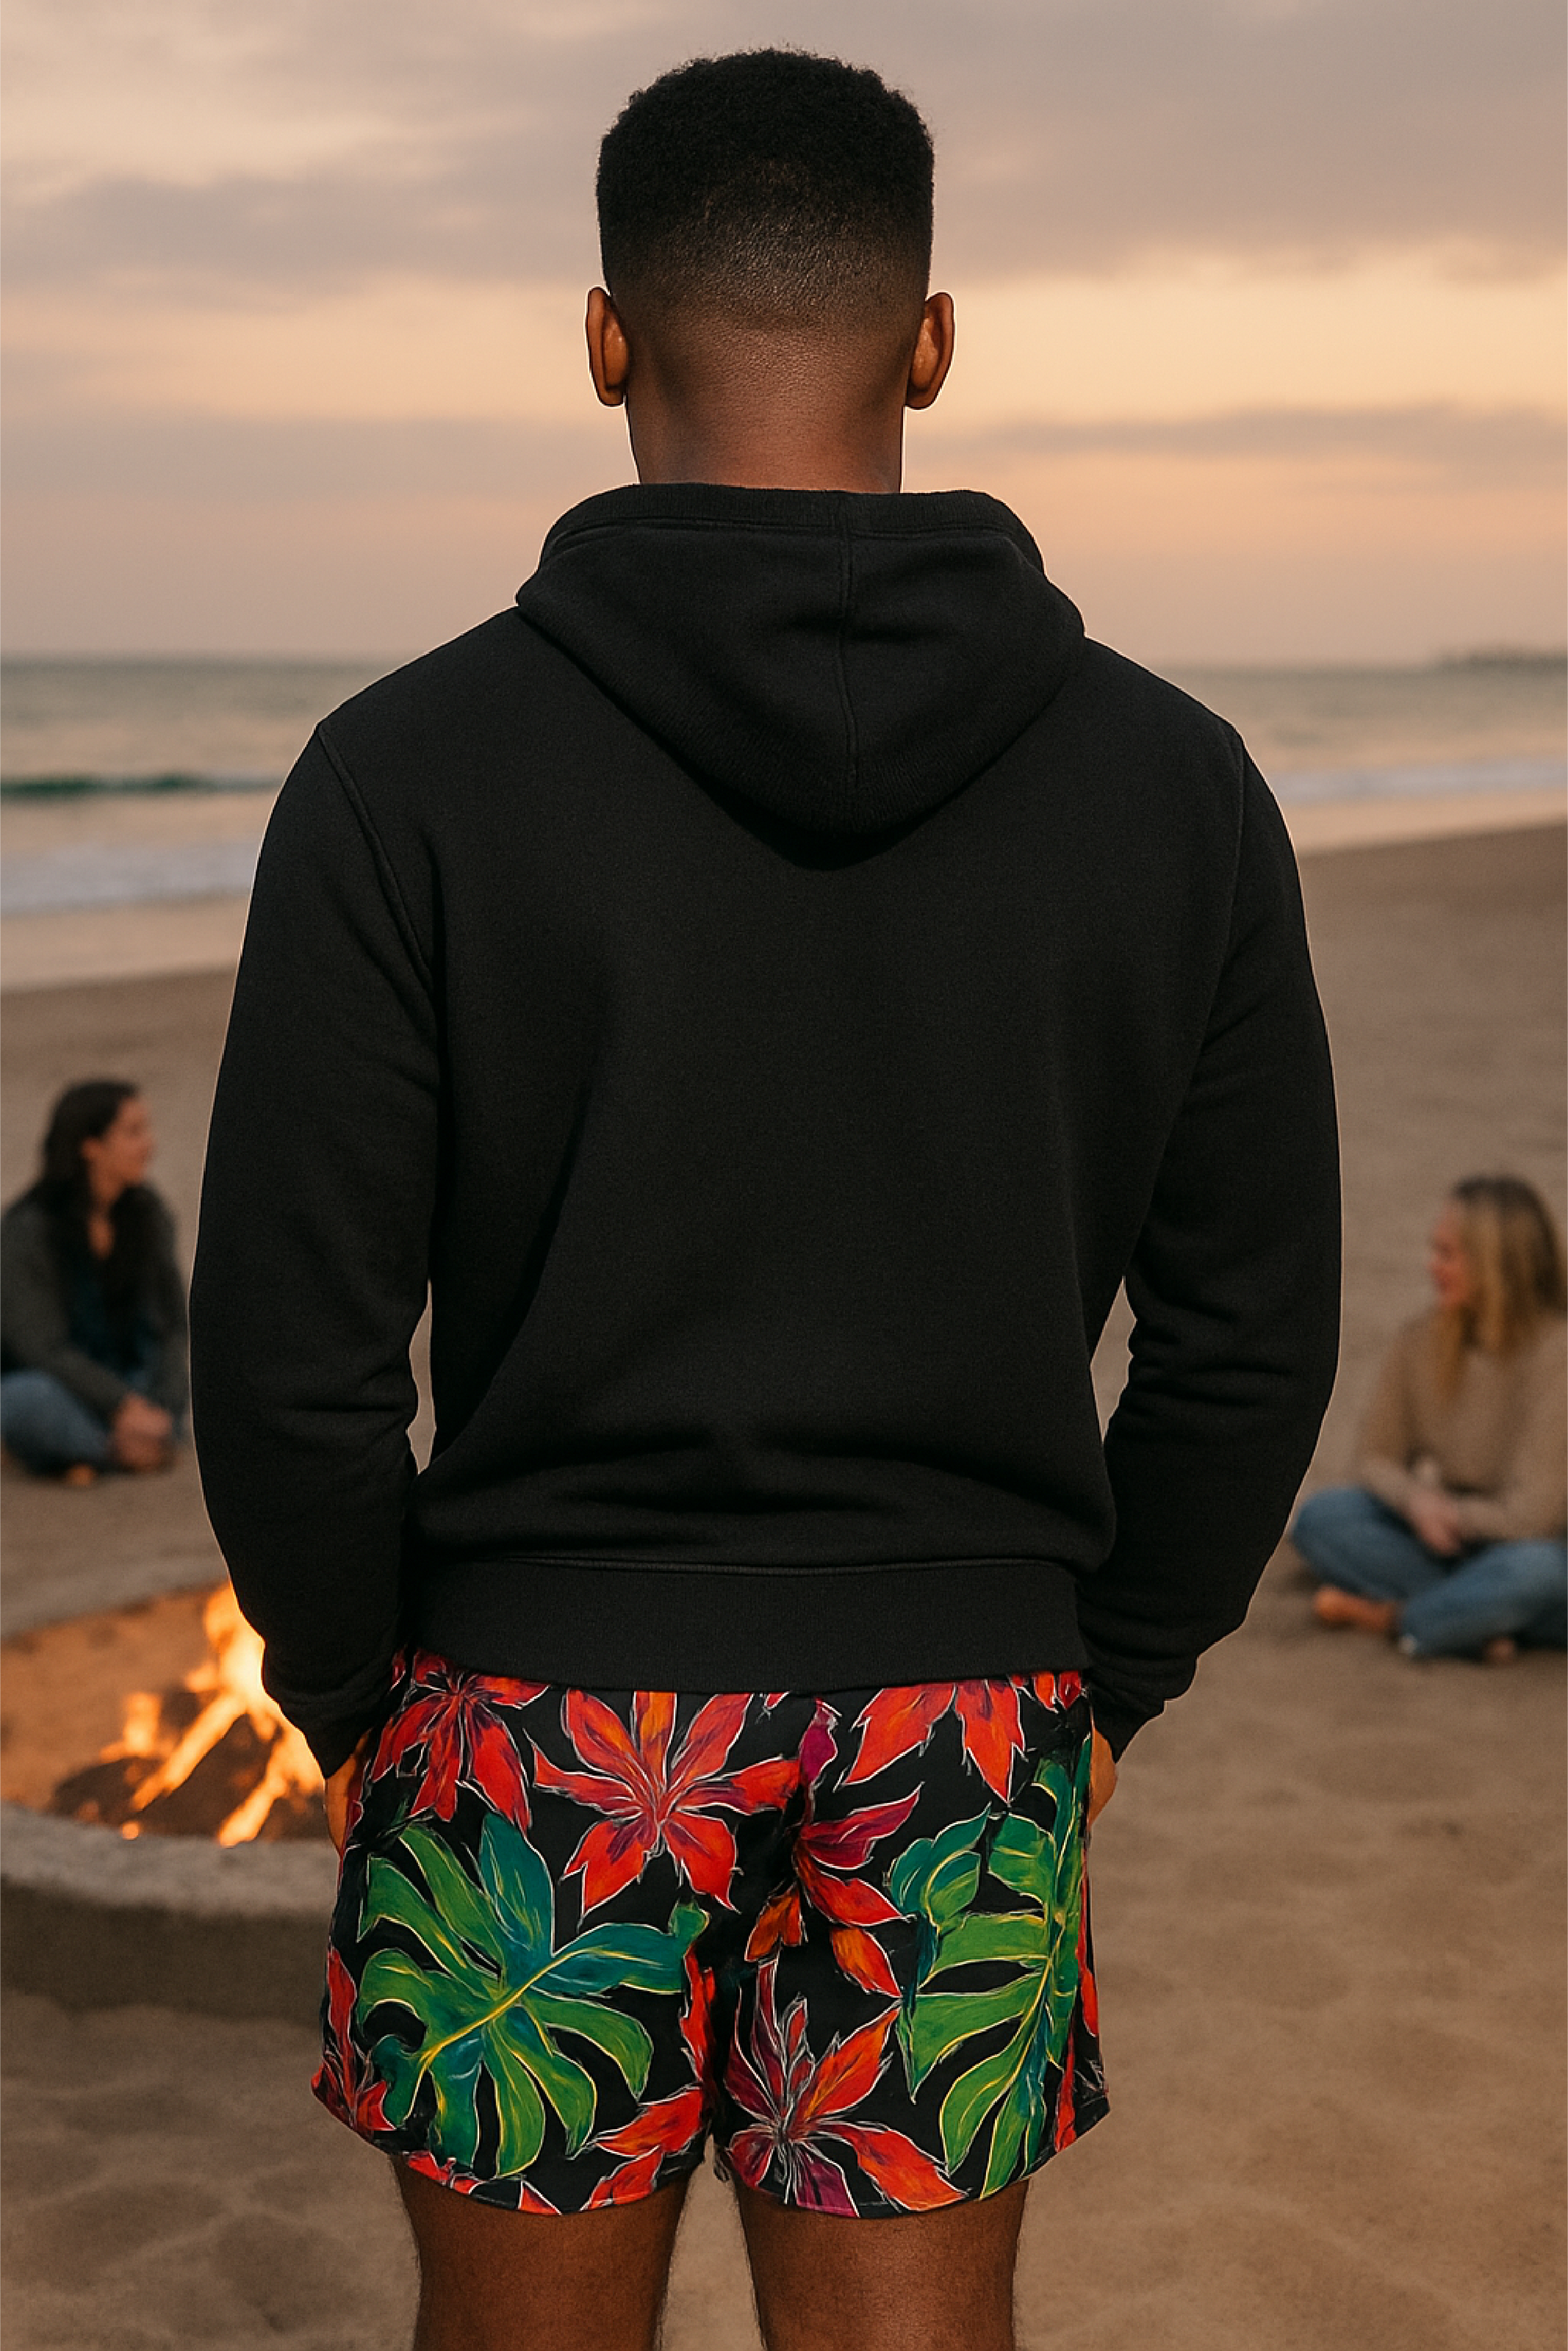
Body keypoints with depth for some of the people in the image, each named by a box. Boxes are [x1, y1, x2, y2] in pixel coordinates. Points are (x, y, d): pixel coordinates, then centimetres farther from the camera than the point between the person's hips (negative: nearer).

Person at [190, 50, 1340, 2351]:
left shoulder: (413, 771, -12)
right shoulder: (1170, 781, -4)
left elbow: (294, 1348, -12)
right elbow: (1251, 1337, 0)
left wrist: (344, 1691, 5)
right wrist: (1102, 1685, 13)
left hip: (541, 1734, -1)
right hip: (958, 1742, 2)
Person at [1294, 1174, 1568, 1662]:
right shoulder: (1422, 1341, -4)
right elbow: (1376, 1458, 5)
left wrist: (1451, 1512, -7)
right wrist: (1415, 1498, -17)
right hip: (1444, 1542, 5)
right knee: (1321, 1518, -14)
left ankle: (1389, 1615, -14)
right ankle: (1479, 1624, -22)